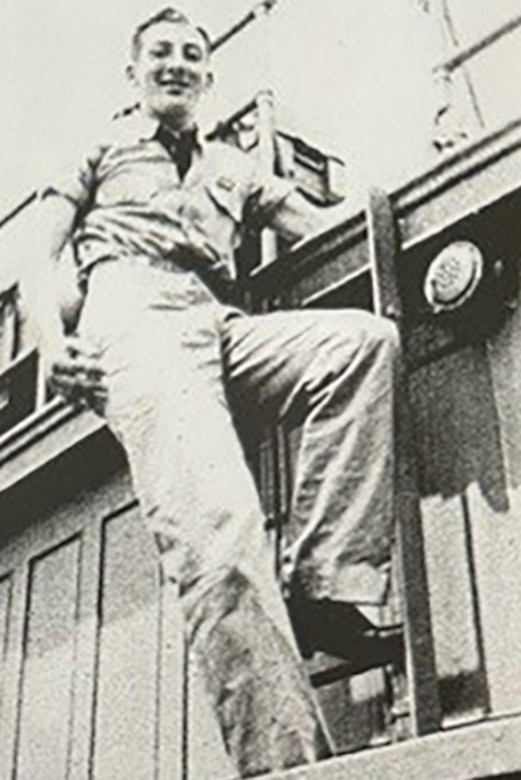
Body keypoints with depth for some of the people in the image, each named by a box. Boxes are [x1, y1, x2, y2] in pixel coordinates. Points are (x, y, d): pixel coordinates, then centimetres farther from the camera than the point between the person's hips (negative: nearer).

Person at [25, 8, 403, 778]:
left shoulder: (233, 167, 38)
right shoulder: (101, 148, 30)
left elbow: (327, 226, 26)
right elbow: (42, 261, 19)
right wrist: (53, 339, -3)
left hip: (221, 327, 5)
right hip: (135, 311, -4)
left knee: (367, 339, -28)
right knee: (217, 528, -31)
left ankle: (323, 591, -31)